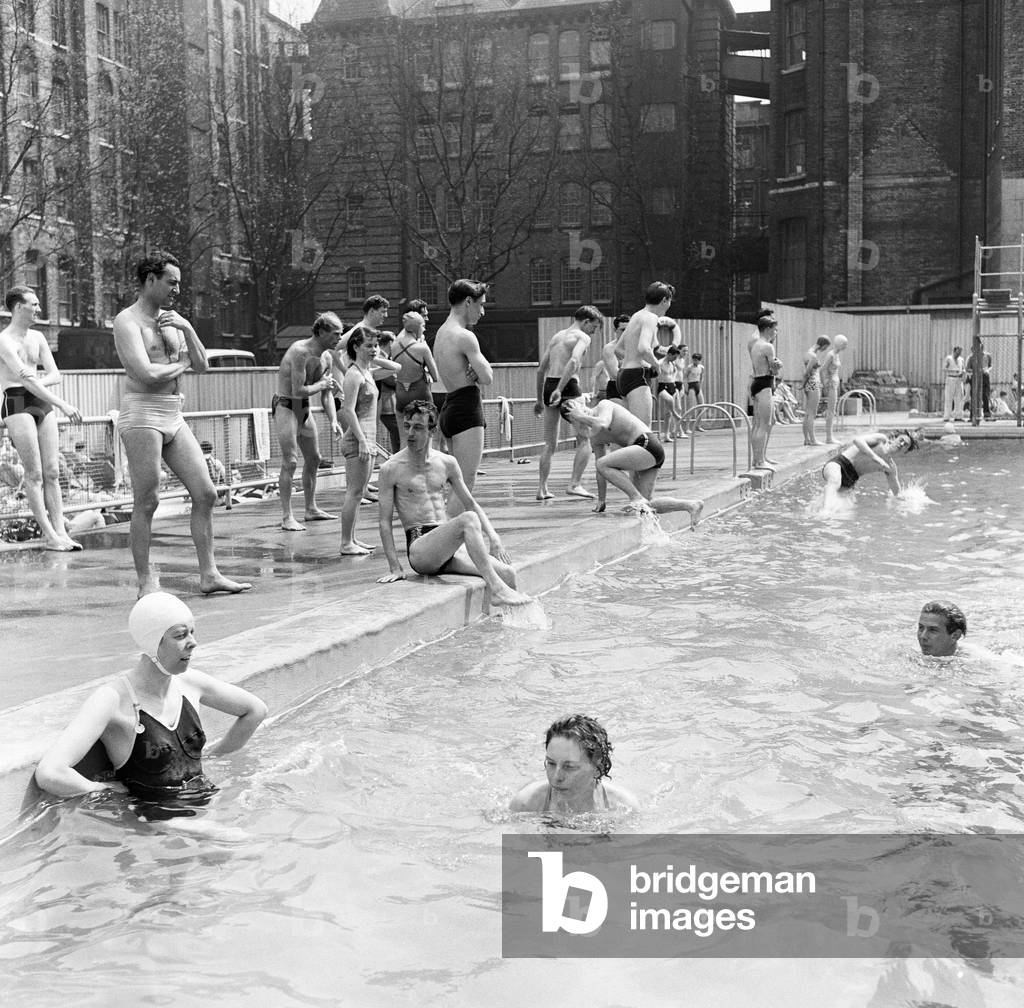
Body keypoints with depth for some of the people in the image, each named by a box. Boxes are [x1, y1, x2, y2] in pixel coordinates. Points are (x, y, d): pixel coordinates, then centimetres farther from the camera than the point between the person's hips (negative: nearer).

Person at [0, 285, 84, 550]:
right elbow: (28, 381, -18)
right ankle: (49, 536, -7)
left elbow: (55, 375, 14)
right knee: (34, 473, -8)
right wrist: (63, 405, -23)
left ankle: (60, 532, 0)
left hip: (43, 404, 7)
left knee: (52, 471, 1)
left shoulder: (38, 337, 15)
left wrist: (38, 381, -9)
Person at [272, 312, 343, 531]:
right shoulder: (300, 352, -23)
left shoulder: (326, 357, 4)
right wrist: (321, 384, -12)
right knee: (290, 462, -13)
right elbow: (298, 391, -28)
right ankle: (287, 518, -11)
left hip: (305, 408, 9)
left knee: (313, 459, 14)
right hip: (285, 406, -9)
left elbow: (326, 395, 9)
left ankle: (311, 509, 27)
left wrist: (333, 421, -4)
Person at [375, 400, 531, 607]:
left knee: (507, 574, -15)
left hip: (450, 547, 5)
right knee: (468, 520, -32)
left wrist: (493, 537, 3)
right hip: (420, 547, -5)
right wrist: (395, 568, -10)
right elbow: (385, 522, -2)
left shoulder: (447, 463, 11)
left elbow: (471, 504, 18)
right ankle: (496, 590, -36)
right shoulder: (391, 469, -2)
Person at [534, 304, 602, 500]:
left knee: (550, 444, 13)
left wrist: (540, 400, 28)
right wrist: (559, 390, -28)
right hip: (568, 387, -7)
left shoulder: (556, 336, 21)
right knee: (585, 439, 1)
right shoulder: (582, 337, 0)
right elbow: (573, 361, -21)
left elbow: (541, 369, 22)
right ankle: (574, 483, -10)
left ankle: (542, 488, 8)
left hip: (549, 385, 7)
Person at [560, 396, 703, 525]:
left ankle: (637, 499, -16)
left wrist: (581, 415, -8)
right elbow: (600, 471, 24)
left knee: (603, 464, -17)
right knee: (647, 505, 5)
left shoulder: (604, 405, -1)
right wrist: (601, 501, 23)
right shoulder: (594, 437, 20)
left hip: (647, 444, -10)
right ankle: (691, 505, 8)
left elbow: (602, 424, -24)